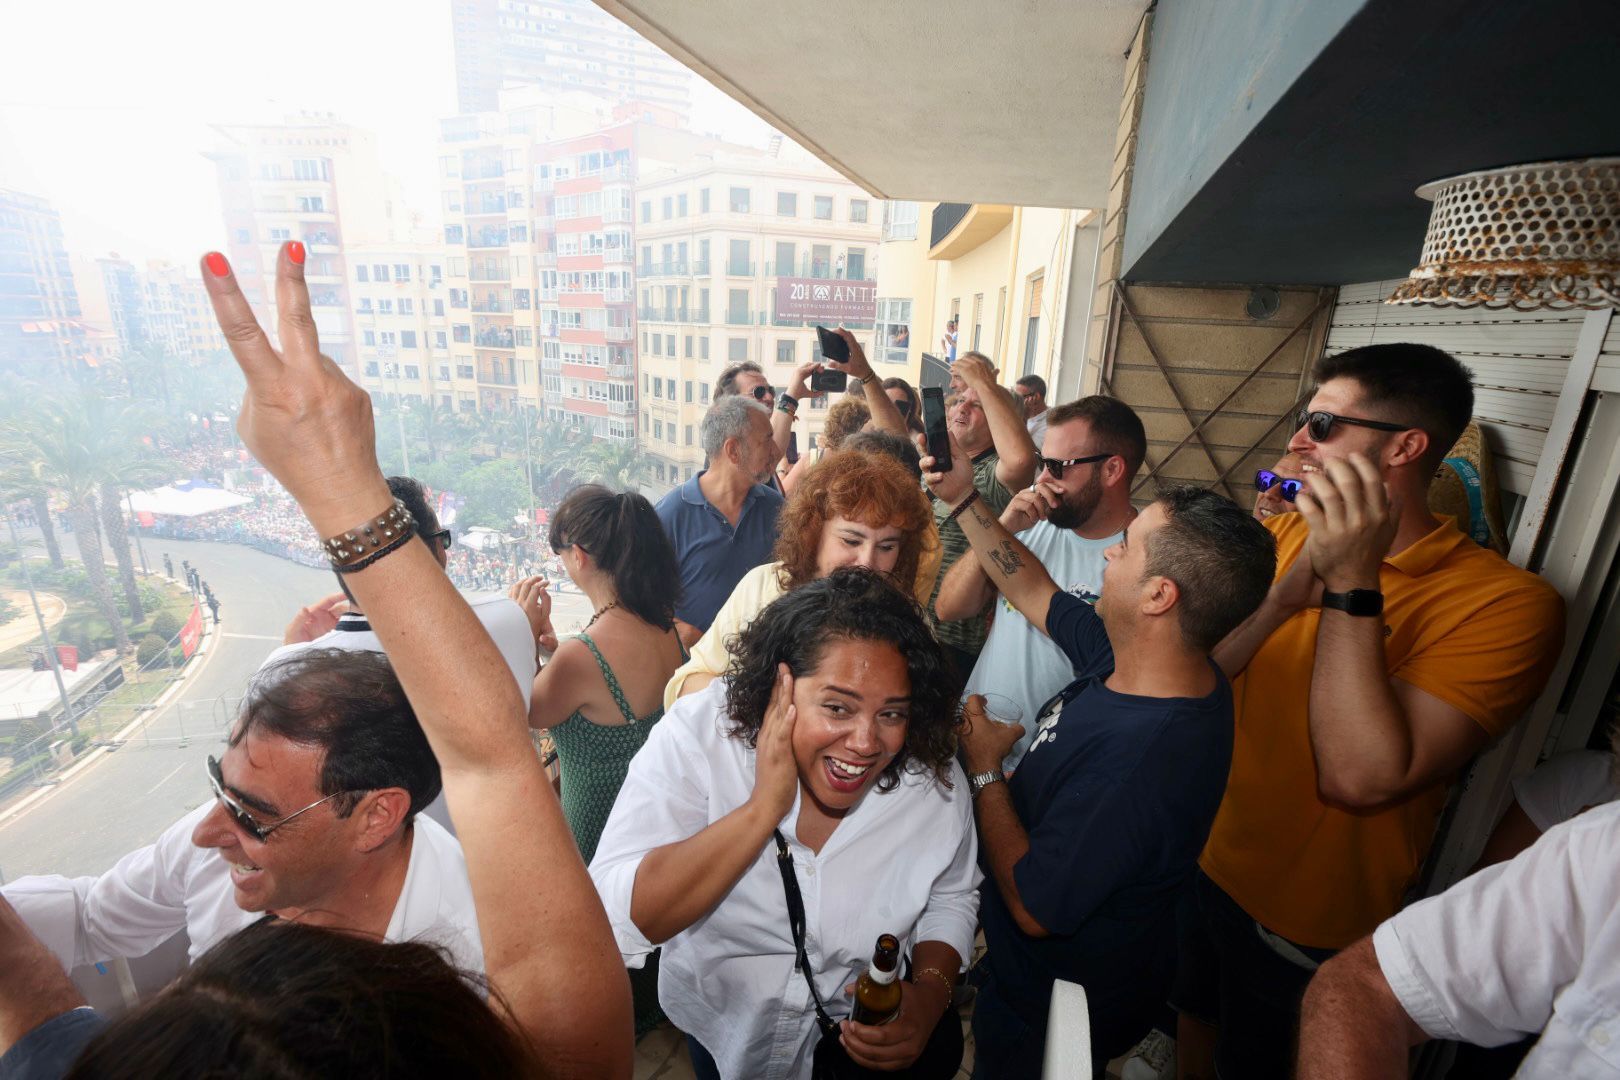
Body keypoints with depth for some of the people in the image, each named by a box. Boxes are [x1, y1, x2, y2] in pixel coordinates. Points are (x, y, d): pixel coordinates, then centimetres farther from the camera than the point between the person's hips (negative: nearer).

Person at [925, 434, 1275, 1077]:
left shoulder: (1135, 764, -42)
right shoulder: (1132, 661, -16)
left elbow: (1033, 908, -31)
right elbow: (1037, 592, -1)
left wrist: (984, 770, -21)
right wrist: (963, 499, -3)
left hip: (1054, 1006, -7)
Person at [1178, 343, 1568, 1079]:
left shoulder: (1506, 603, -22)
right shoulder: (1286, 534, -6)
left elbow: (1358, 778, -31)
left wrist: (1350, 583, -33)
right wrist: (1288, 589, -26)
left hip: (1301, 923, -4)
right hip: (1200, 855, 5)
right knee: (1188, 1020, 29)